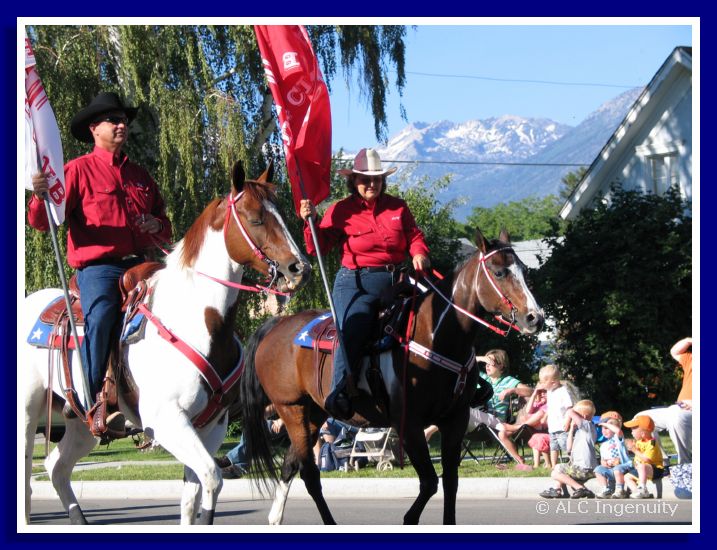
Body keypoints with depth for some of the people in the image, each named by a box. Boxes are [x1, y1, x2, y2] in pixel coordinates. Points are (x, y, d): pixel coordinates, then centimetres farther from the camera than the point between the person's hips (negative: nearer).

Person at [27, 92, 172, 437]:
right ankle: (90, 401, -30)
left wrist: (157, 226, 5)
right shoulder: (78, 170, 6)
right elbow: (42, 222, -3)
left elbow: (165, 229, 30)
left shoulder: (140, 176, 22)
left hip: (139, 266, 6)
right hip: (98, 268, -6)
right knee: (101, 314, -33)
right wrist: (41, 197, -25)